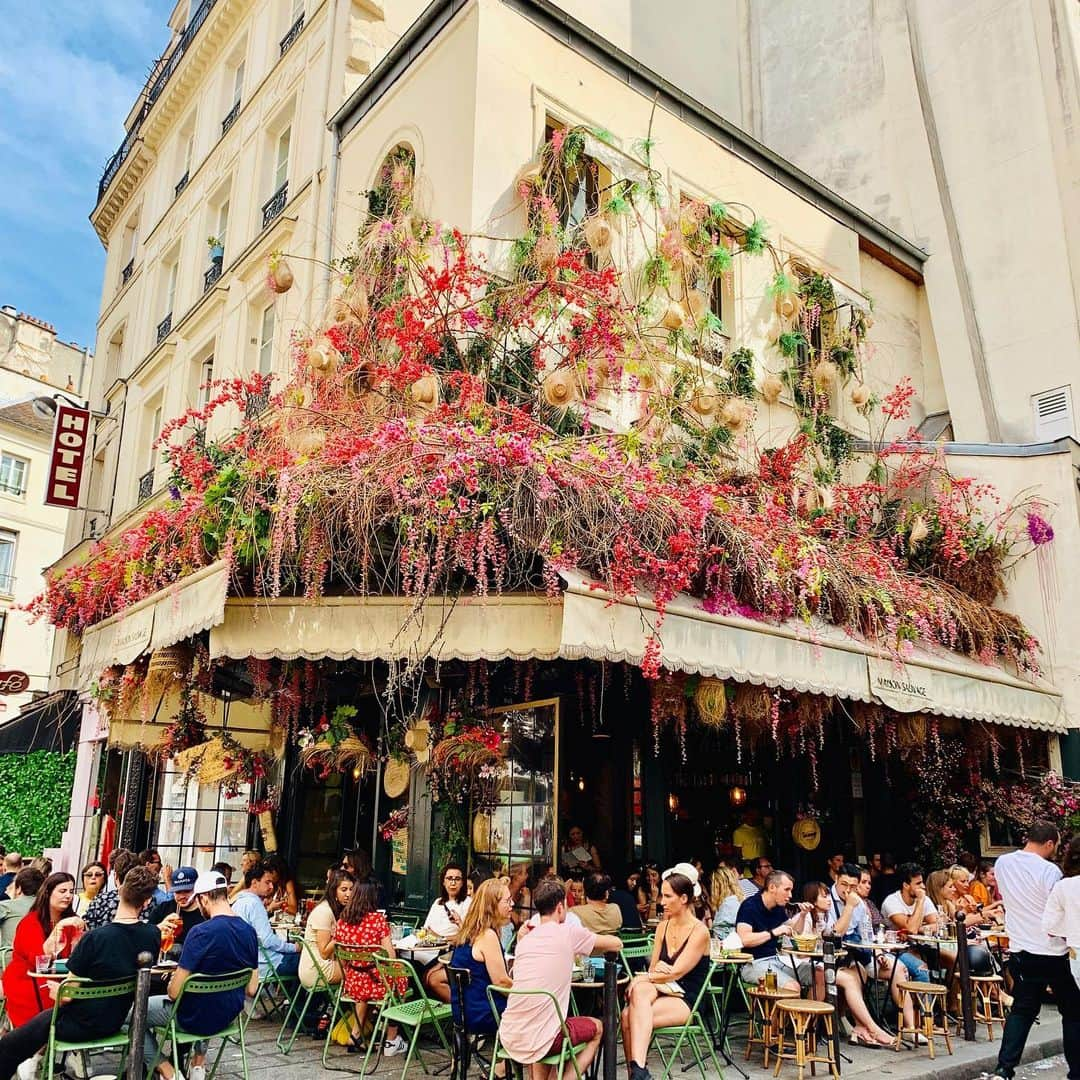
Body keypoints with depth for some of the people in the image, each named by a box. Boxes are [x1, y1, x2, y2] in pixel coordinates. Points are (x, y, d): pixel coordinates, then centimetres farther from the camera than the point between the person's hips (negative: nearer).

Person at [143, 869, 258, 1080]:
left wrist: (171, 984, 2)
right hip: (229, 1015, 6)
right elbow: (251, 990, 3)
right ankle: (199, 1061, 29)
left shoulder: (201, 932, -24)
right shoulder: (249, 932, -5)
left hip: (197, 1016, -6)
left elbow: (174, 992, -20)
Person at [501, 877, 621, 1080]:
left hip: (508, 1037, 5)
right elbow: (616, 944, 8)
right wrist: (586, 948, 26)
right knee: (597, 1028, 21)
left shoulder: (525, 940, 10)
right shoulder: (569, 933, -5)